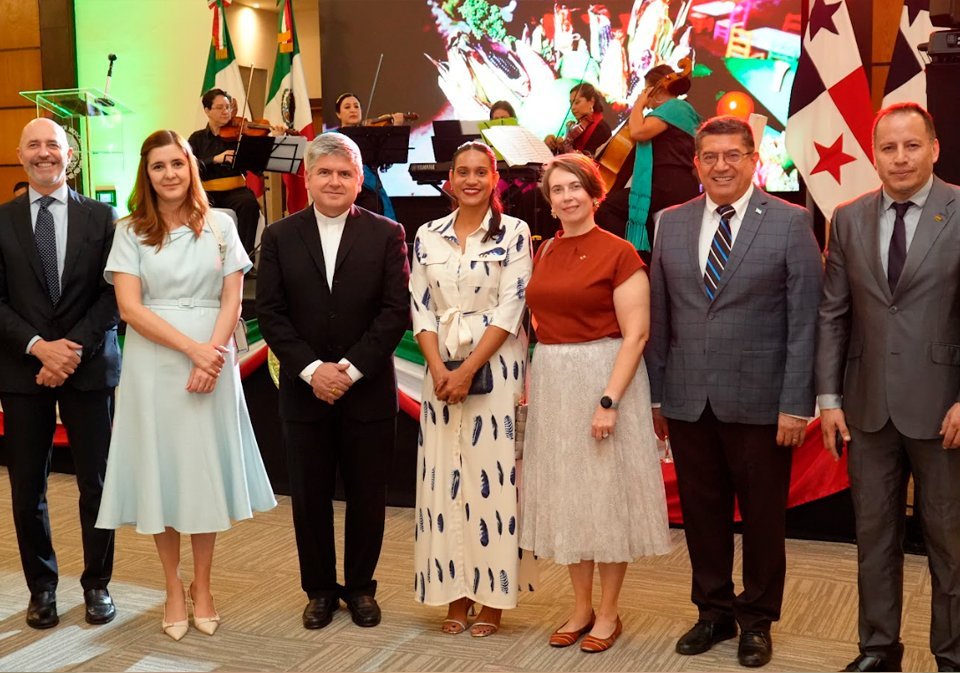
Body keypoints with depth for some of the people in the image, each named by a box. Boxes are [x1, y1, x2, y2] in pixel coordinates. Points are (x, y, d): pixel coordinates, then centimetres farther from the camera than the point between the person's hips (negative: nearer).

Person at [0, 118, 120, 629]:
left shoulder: (102, 217, 4)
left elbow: (113, 295, -1)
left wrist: (74, 348, -13)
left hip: (90, 368, 0)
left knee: (96, 483, 5)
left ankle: (97, 584, 20)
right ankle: (41, 587, 23)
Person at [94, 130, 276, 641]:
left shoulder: (220, 227, 5)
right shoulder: (130, 231, 2)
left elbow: (232, 301, 1)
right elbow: (130, 308, -7)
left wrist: (211, 356, -14)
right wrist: (191, 348, -15)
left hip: (212, 361, 1)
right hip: (153, 364, -1)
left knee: (206, 469, 6)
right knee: (160, 470, 4)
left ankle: (202, 585, 19)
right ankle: (173, 589, 16)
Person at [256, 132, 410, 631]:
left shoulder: (386, 234, 0)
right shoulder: (280, 237, 4)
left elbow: (396, 310, -6)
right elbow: (269, 312, -1)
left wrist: (351, 368, -14)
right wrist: (311, 369, -12)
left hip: (368, 390, -1)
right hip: (304, 390, 1)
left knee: (367, 495, 8)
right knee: (309, 496, 9)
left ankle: (360, 587, 26)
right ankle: (320, 589, 26)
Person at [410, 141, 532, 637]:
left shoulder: (514, 233, -1)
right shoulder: (428, 237, 9)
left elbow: (510, 309, -8)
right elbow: (421, 310, 5)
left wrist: (469, 369, -15)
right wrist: (438, 369, -9)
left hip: (496, 368, -3)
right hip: (441, 371, 3)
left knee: (492, 478, -1)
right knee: (445, 479, 5)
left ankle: (492, 598, 10)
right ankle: (455, 594, 16)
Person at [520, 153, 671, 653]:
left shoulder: (618, 253, -9)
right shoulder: (544, 252, 8)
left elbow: (636, 333, -14)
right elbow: (542, 322, 12)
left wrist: (609, 400, -20)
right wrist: (530, 385, 3)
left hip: (604, 379, -6)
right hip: (551, 383, 6)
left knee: (607, 493, 5)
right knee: (565, 494, 13)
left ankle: (608, 613, 20)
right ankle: (580, 606, 27)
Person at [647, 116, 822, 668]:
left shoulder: (790, 223, -3)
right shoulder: (672, 224, 7)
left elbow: (805, 320, -6)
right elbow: (660, 316, 9)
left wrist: (795, 404, -11)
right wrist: (656, 395, 7)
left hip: (759, 401, -3)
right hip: (688, 401, 3)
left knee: (763, 517, 9)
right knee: (702, 514, 12)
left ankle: (757, 620, 28)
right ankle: (714, 611, 30)